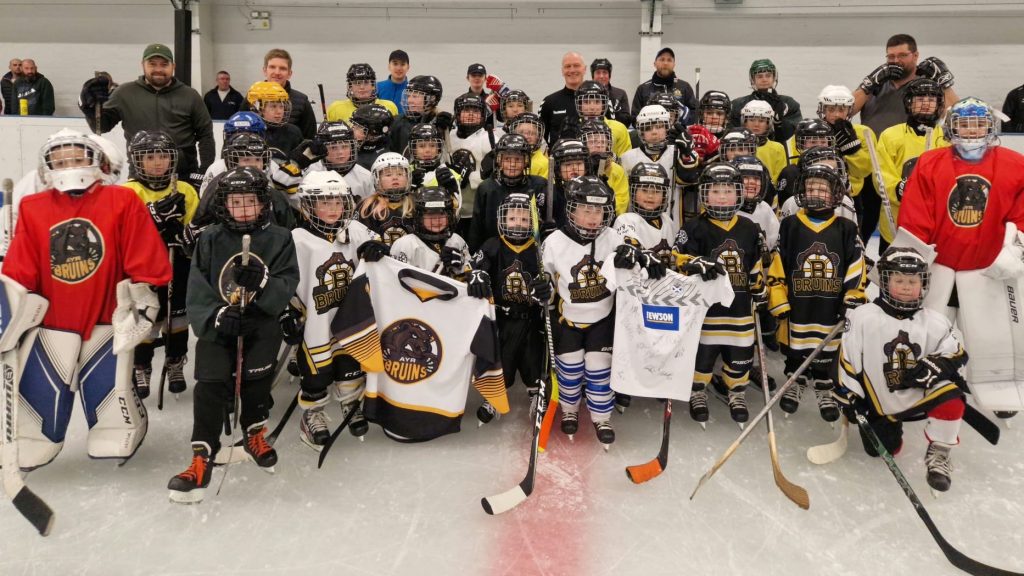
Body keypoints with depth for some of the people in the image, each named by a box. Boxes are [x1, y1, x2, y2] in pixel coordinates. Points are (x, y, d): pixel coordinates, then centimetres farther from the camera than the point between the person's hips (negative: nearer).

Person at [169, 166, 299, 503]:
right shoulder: (210, 240, 4)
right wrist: (216, 316, -17)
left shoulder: (279, 239, 2)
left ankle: (255, 434, 18)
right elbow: (197, 290, -1)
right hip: (217, 324, 1)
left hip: (262, 323, 0)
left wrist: (261, 282, -27)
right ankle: (202, 459, -5)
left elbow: (287, 286, -7)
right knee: (211, 384, -12)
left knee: (256, 378, -13)